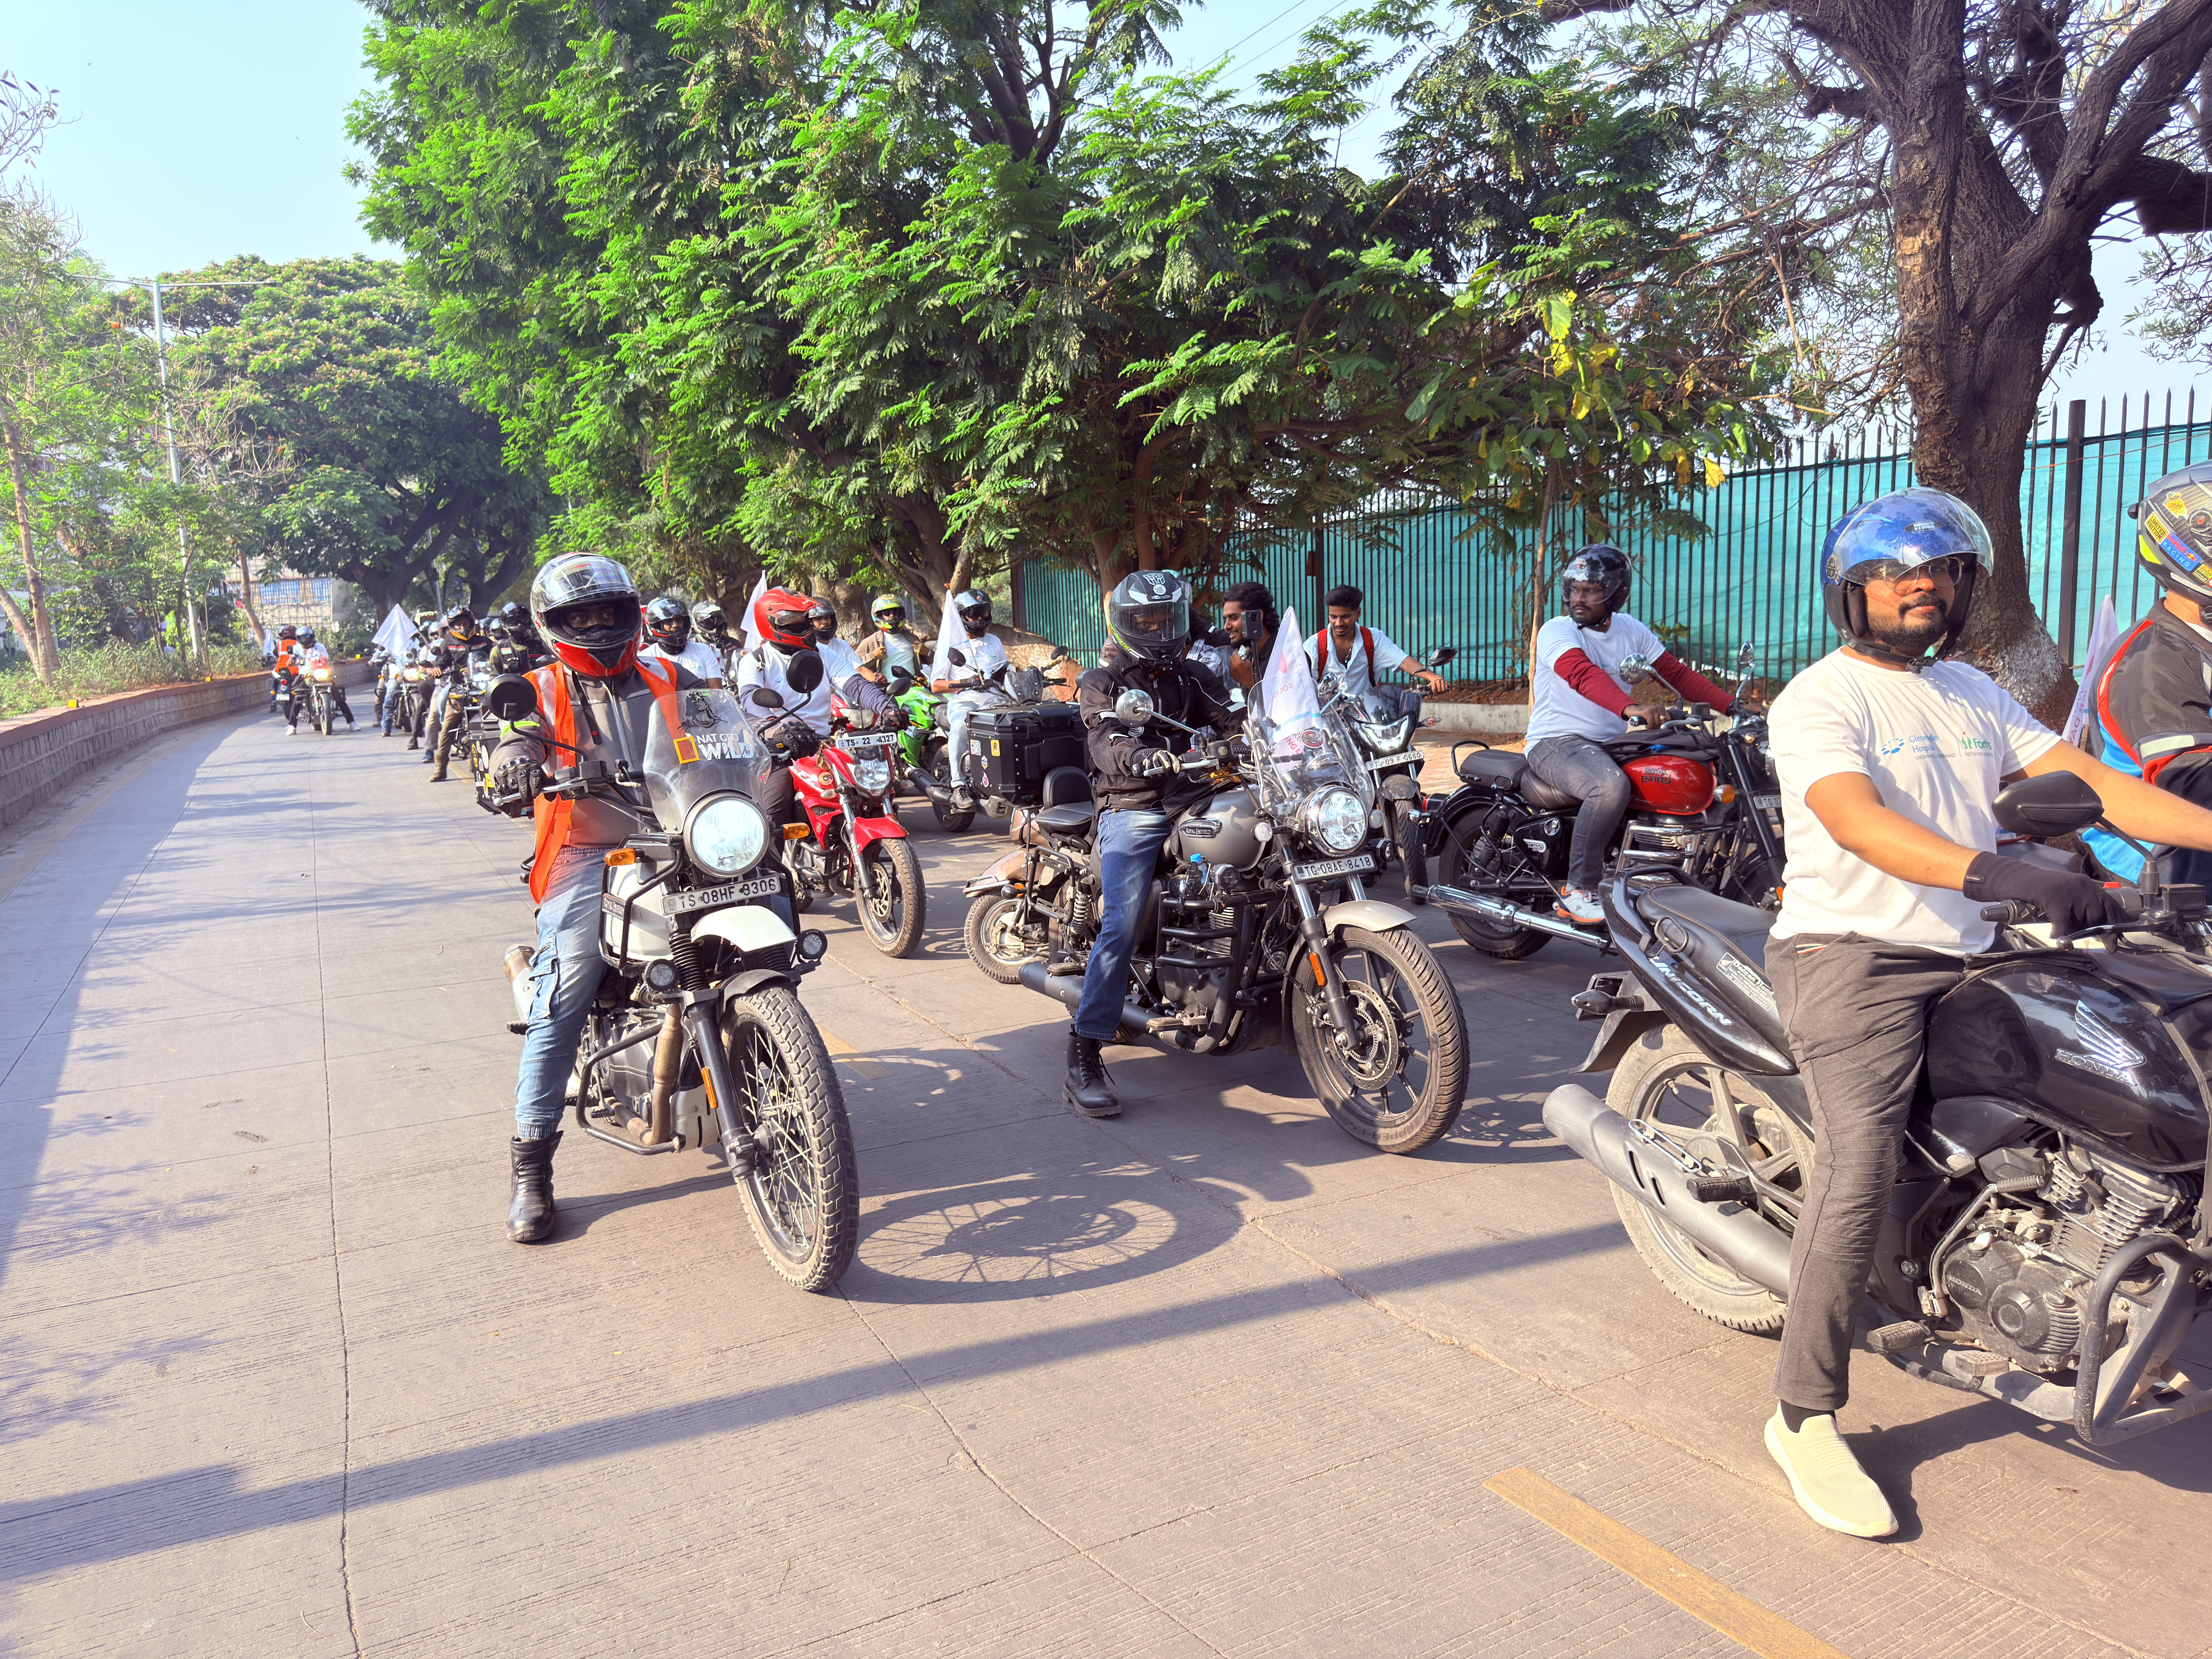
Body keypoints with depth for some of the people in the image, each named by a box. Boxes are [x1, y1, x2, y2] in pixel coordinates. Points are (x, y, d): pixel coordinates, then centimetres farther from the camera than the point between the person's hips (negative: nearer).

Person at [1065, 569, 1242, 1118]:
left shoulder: (1194, 678, 22)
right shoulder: (1101, 682, 8)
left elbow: (1226, 719, 4)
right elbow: (1106, 741, -11)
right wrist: (1144, 757, -34)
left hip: (1196, 802, 5)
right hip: (1133, 811, -5)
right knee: (1121, 925, -19)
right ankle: (1083, 1057, -18)